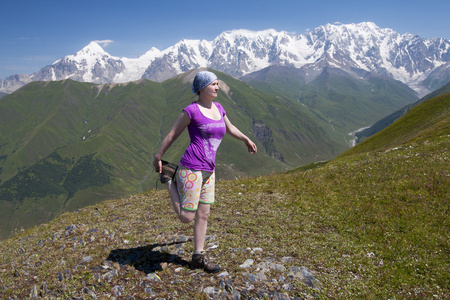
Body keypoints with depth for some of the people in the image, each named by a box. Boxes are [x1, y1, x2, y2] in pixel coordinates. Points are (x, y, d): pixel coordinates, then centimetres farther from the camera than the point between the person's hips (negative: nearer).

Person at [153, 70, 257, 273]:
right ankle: (169, 177, 16)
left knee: (203, 215, 11)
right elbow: (172, 134, -2)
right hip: (191, 168, -7)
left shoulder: (218, 108, 12)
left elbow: (230, 128, 31)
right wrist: (157, 158, 5)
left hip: (208, 171, 7)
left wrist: (246, 140, 33)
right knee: (187, 217, -2)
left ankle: (198, 257, 24)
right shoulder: (191, 110, -9)